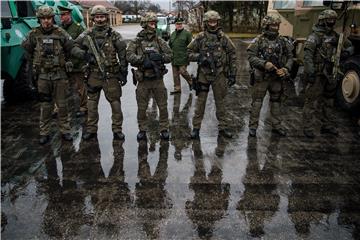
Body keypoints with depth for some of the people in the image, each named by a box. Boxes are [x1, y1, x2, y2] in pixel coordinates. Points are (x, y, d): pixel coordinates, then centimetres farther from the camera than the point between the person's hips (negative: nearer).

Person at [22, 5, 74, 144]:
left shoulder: (60, 33, -3)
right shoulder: (33, 35, -2)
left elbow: (70, 48, 10)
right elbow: (26, 49, 13)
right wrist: (36, 61, 13)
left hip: (60, 75, 0)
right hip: (43, 76, 0)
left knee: (62, 104, 7)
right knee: (45, 106, 7)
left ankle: (65, 131, 18)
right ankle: (44, 133, 16)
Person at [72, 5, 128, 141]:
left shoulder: (114, 36, -1)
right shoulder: (87, 35, 4)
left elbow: (123, 55, -1)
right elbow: (74, 48, 6)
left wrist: (124, 72, -4)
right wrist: (84, 54, -13)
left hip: (111, 76, -2)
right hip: (94, 75, 2)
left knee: (115, 103, 2)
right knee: (92, 104, 9)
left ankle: (117, 130, 13)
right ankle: (91, 130, 22)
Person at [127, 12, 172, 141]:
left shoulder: (160, 41, 5)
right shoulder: (136, 42, -1)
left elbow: (169, 56, 0)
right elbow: (129, 56, -14)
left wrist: (160, 57, -18)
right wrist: (143, 59, -25)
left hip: (158, 80, 1)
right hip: (143, 81, -1)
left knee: (163, 106, 6)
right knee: (142, 108, 8)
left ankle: (164, 130, 21)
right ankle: (142, 130, 24)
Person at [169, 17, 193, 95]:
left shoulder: (187, 33, -4)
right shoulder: (173, 34, 14)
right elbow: (169, 45, 22)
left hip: (183, 58, -6)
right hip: (174, 58, 6)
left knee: (183, 72, -8)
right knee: (175, 74, 8)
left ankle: (191, 82, 20)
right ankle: (177, 88, 17)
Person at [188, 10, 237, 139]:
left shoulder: (223, 37, 0)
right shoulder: (200, 37, -1)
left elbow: (232, 56, 3)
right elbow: (189, 52, 3)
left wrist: (233, 74, 0)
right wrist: (200, 57, -15)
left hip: (219, 75, 1)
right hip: (203, 74, -1)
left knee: (220, 101, 10)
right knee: (200, 102, 5)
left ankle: (223, 127, 20)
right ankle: (196, 128, 14)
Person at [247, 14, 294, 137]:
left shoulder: (283, 41, 5)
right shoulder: (258, 41, -5)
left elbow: (290, 57, 8)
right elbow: (251, 57, -12)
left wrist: (286, 69, -10)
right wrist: (264, 63, -25)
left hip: (277, 77, 4)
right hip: (261, 76, -4)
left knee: (276, 101, 13)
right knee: (257, 102, 2)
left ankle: (277, 125, 25)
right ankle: (253, 126, 12)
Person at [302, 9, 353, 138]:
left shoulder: (334, 36, 12)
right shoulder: (315, 36, -11)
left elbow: (348, 45, 26)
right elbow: (307, 55, -21)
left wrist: (345, 52, 7)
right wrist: (310, 73, -27)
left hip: (329, 74, 8)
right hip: (317, 74, -8)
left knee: (328, 100, 17)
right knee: (312, 101, -4)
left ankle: (327, 125, 30)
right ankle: (308, 128, 4)